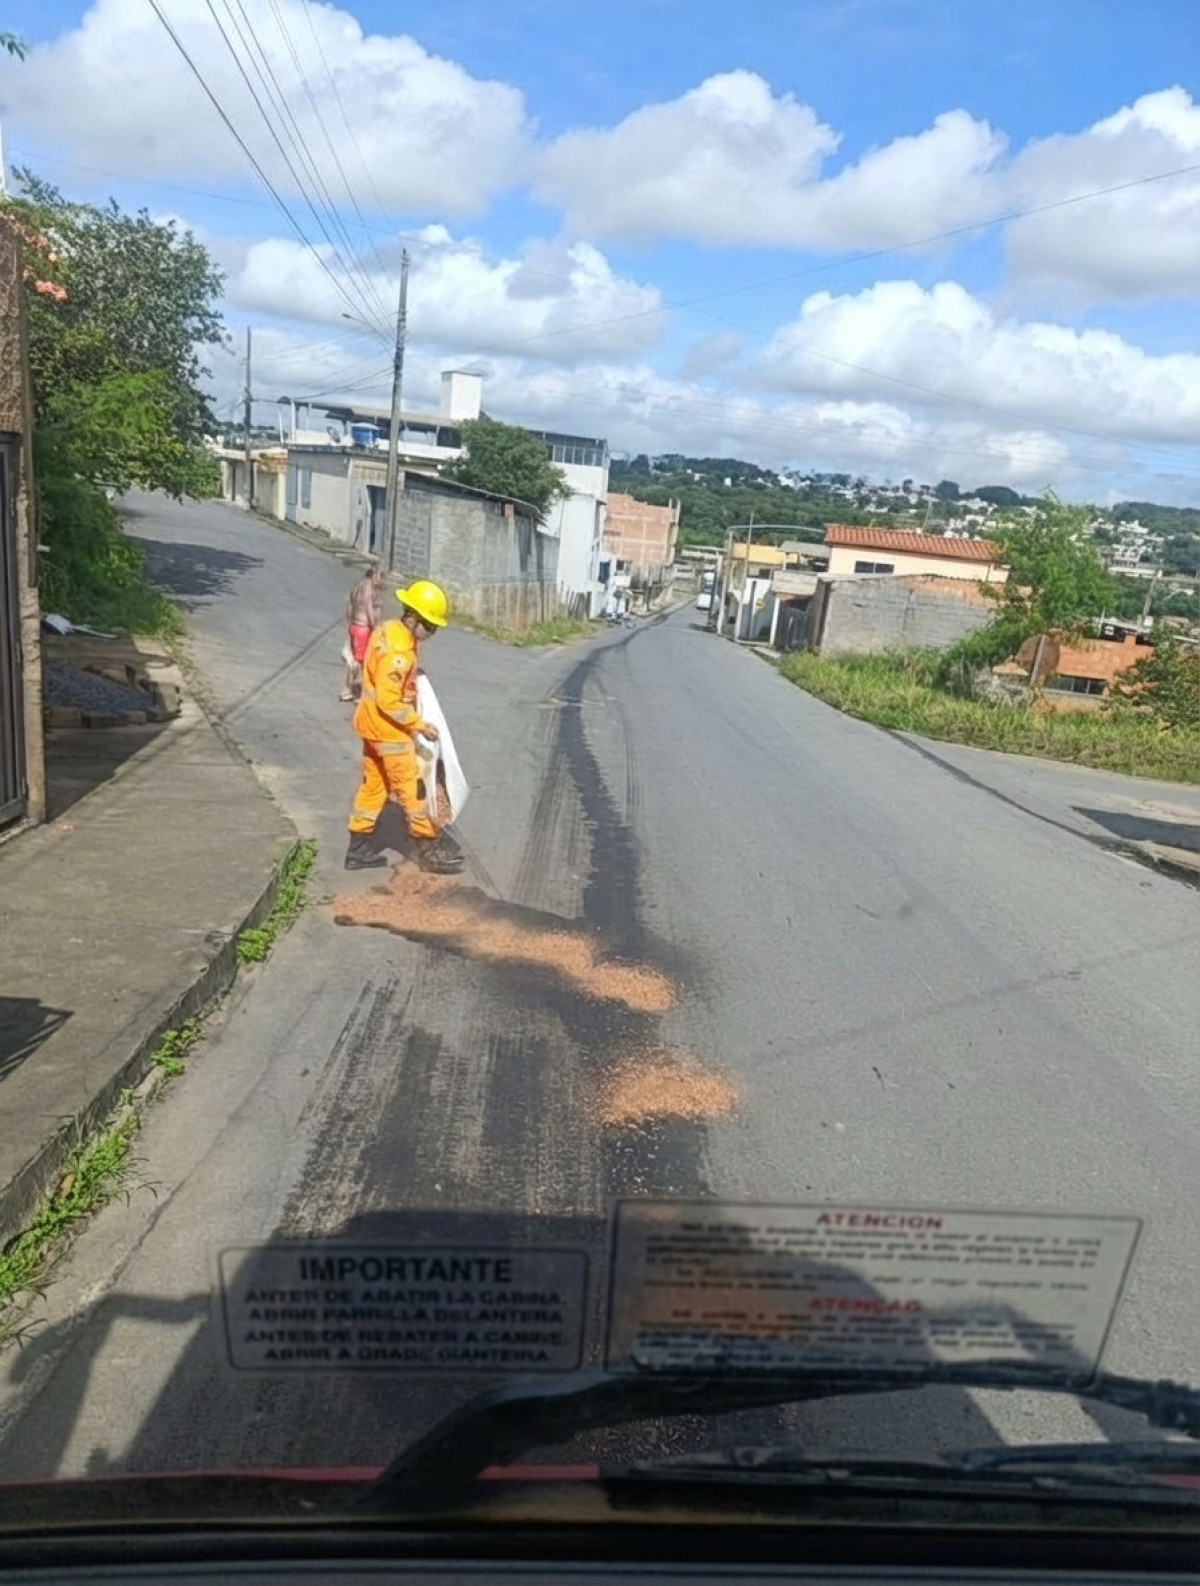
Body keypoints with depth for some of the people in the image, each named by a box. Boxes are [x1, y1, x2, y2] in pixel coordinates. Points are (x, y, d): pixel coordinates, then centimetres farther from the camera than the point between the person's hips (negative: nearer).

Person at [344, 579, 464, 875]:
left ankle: (359, 848, 24)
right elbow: (389, 701, -26)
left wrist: (412, 671, 7)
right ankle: (431, 848, 13)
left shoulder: (389, 629, 4)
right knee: (411, 788, 1)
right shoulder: (397, 650, -27)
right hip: (388, 728, -10)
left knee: (373, 785, 17)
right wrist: (419, 724, -18)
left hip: (374, 723, 10)